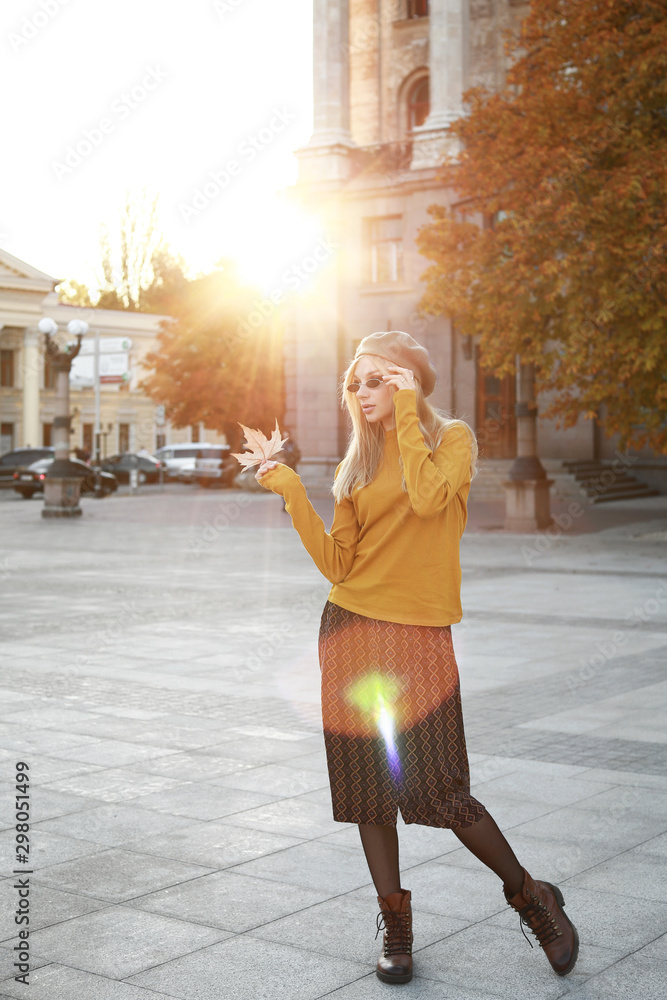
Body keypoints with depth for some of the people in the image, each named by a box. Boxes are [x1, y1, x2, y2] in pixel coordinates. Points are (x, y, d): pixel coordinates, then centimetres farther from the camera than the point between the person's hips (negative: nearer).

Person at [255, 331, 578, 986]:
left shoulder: (452, 439, 1)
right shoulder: (359, 462, 13)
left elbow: (428, 497, -22)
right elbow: (337, 564, 6)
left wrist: (406, 412, -14)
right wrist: (292, 494, -2)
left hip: (417, 636, -4)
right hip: (351, 631, 5)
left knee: (439, 793, -6)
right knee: (369, 790, 5)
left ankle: (531, 897, 17)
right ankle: (396, 927, 20)